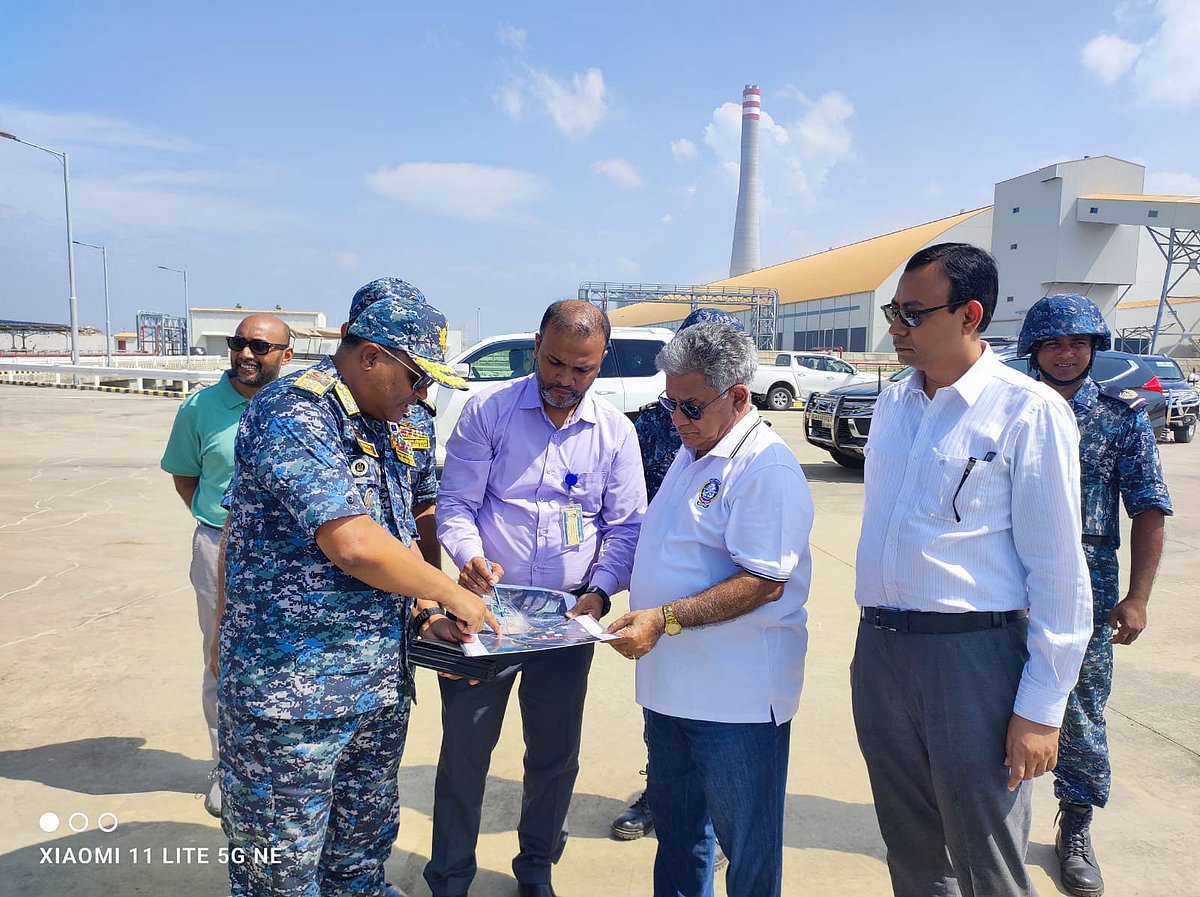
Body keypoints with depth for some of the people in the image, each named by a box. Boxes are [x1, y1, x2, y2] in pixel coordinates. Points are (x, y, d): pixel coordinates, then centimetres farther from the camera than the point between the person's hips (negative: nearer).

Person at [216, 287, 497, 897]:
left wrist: (429, 620, 5)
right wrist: (452, 594, -16)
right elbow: (353, 544, -29)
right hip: (291, 692, -8)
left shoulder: (380, 433, 11)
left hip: (381, 683, 8)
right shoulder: (291, 415, -19)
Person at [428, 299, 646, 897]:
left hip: (568, 615, 2)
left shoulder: (615, 431, 2)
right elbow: (455, 502, -5)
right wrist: (469, 555, -24)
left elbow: (627, 526, 3)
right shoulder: (488, 410, -4)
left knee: (555, 753, 14)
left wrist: (600, 591, -12)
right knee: (464, 749, 7)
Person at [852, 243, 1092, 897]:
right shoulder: (892, 405, 9)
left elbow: (1057, 571, -11)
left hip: (972, 655, -6)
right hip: (880, 652, 6)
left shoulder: (1028, 411, -10)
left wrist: (1041, 708, -12)